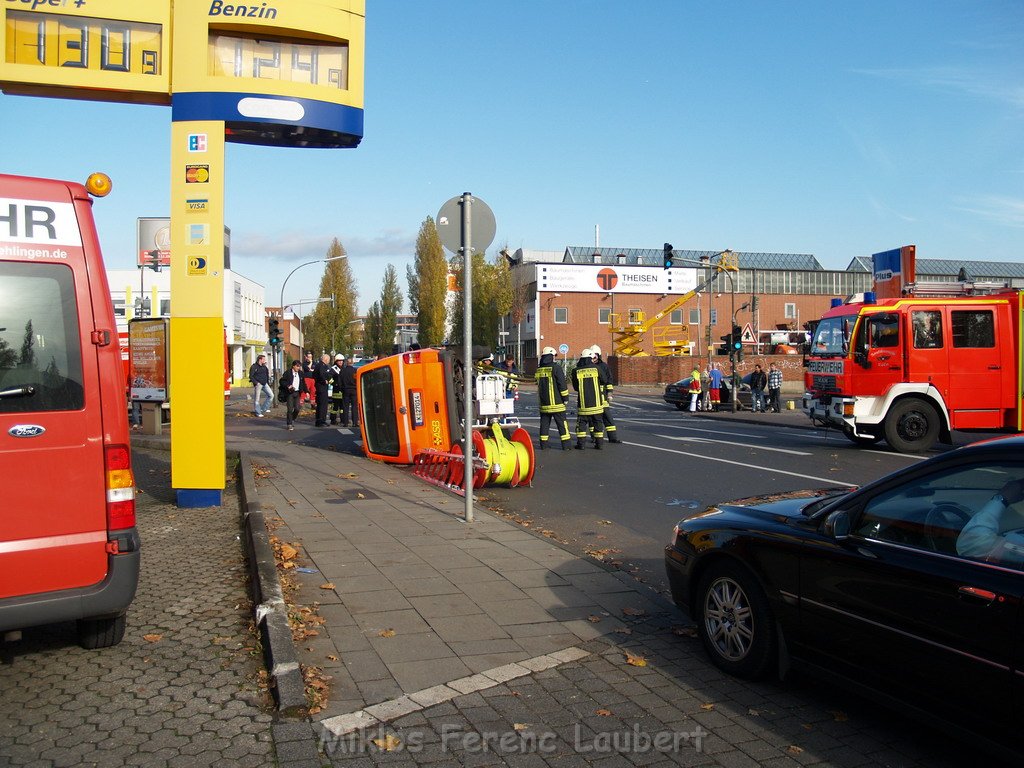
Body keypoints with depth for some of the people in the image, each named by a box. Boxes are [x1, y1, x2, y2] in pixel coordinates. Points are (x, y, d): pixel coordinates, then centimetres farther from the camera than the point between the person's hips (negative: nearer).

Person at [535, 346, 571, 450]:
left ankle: (543, 444, 11)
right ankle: (566, 445, 0)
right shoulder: (556, 368, -11)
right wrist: (565, 397, -4)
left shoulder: (539, 370, 8)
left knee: (544, 423, 11)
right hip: (556, 402, -5)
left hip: (543, 403, 5)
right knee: (562, 423, 0)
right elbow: (562, 384, -12)